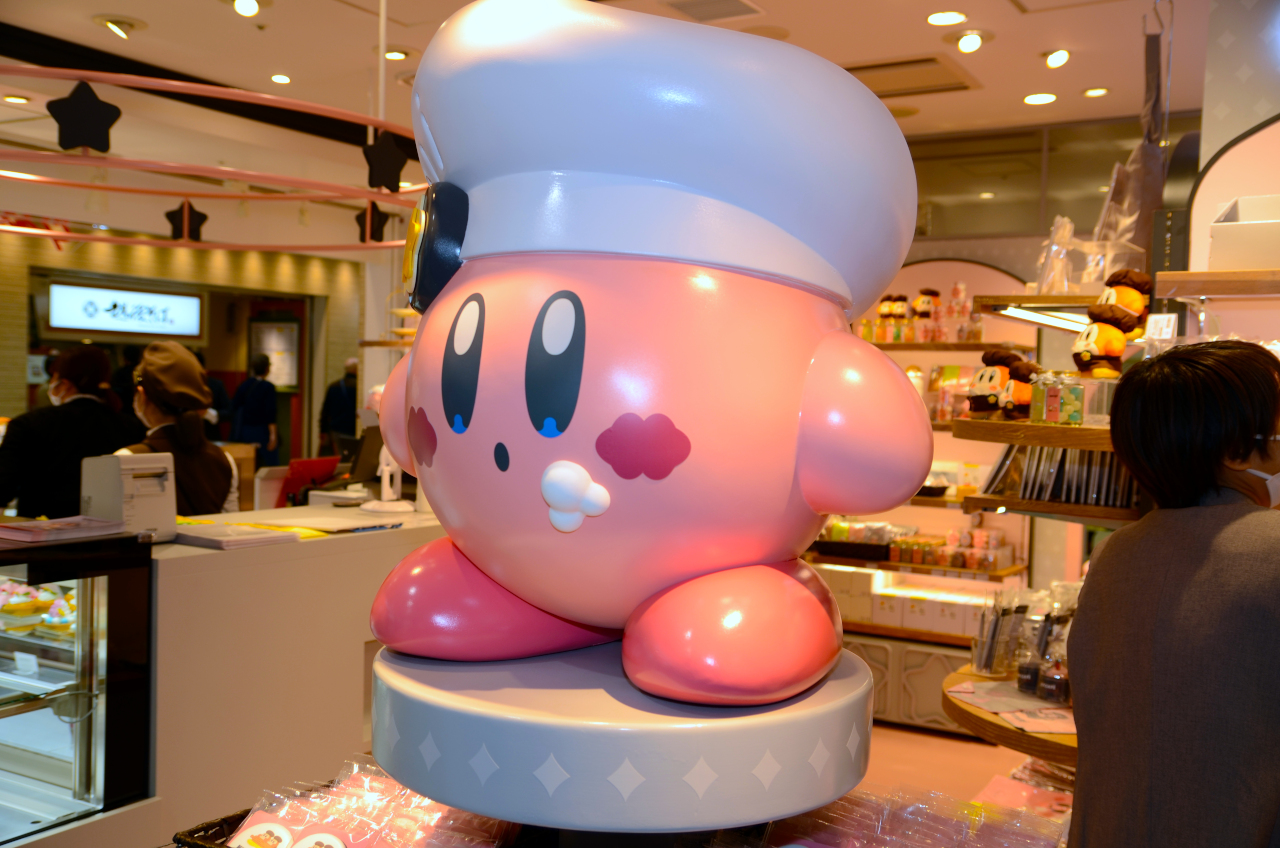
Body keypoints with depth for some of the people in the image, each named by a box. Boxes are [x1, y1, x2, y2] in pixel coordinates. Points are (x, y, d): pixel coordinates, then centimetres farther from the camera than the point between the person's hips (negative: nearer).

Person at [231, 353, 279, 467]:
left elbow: (234, 409, 9)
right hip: (261, 432, -6)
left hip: (244, 432, 6)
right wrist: (273, 434, -13)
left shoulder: (242, 386, 7)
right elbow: (270, 414, -15)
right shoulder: (268, 387, -10)